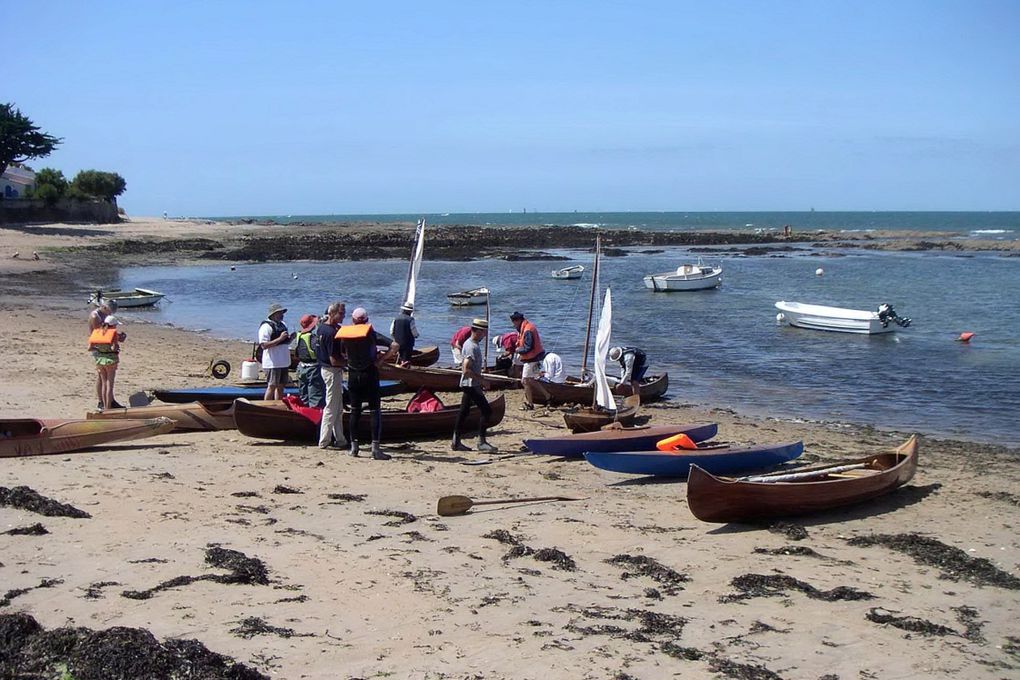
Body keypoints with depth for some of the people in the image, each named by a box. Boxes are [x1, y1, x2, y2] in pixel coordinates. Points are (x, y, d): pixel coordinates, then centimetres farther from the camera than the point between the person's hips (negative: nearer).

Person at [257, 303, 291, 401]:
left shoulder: (282, 324, 15)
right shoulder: (266, 327, -12)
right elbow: (264, 345, -21)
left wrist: (290, 338, 3)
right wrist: (280, 339, -24)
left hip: (283, 362, 8)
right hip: (273, 363, -8)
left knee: (281, 387, 12)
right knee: (271, 387, -5)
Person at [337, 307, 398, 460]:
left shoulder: (344, 335, 0)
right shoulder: (372, 334, -8)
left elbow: (343, 354, 12)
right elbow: (395, 346, -15)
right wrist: (381, 359, -6)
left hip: (353, 376, 3)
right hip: (370, 375, -3)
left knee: (354, 411, 13)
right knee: (375, 411, -1)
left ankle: (354, 447, 13)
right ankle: (375, 449, -8)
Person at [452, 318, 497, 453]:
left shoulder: (469, 343, 11)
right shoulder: (472, 347, -20)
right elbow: (466, 370, -27)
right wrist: (481, 380, -21)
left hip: (467, 384, 11)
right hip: (471, 384, -11)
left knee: (464, 411, 12)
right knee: (487, 411, -9)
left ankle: (456, 442, 16)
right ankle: (481, 442, -7)